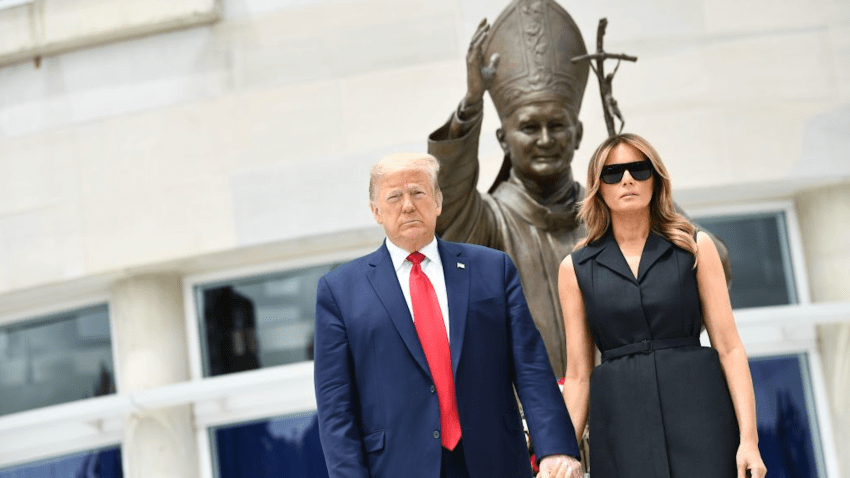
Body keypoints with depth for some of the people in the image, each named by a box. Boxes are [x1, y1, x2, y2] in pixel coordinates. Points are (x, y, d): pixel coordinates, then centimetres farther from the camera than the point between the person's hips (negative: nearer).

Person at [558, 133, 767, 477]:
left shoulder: (695, 247, 6)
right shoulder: (576, 268, 8)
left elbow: (729, 347, 2)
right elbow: (578, 374, 9)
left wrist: (749, 437, -7)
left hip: (697, 409, 0)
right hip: (622, 422, 1)